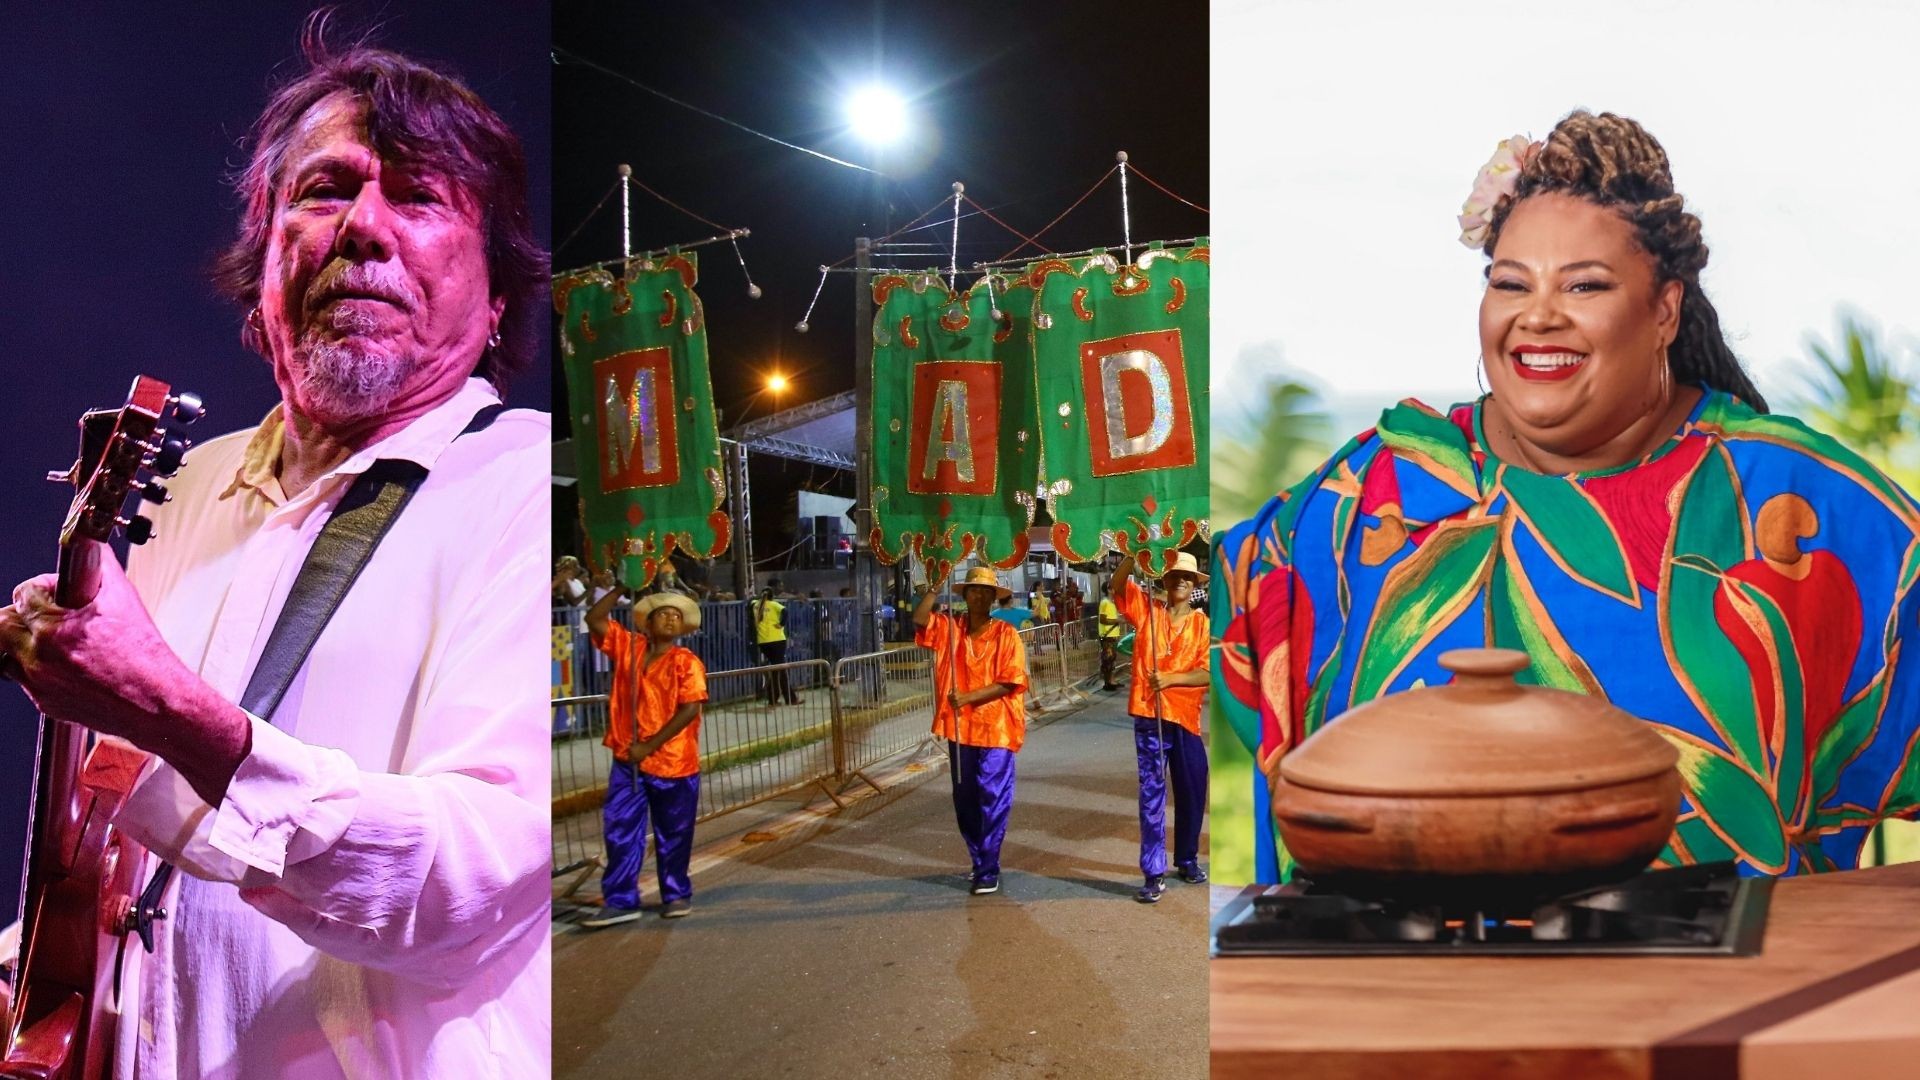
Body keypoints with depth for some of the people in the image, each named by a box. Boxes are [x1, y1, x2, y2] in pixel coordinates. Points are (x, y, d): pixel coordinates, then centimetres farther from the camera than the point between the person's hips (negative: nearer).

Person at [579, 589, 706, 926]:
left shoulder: (687, 662, -8)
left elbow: (689, 710, -15)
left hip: (673, 763, -3)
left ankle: (676, 894, 24)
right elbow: (594, 618, 5)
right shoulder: (627, 646, 5)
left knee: (673, 835, 9)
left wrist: (649, 747, -16)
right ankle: (620, 901, 8)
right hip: (627, 761, 3)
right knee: (620, 832, 2)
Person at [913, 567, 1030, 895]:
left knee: (993, 799, -2)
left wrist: (969, 696, -19)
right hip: (960, 728, 4)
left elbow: (1009, 683, -11)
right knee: (964, 799, 13)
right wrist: (934, 589, -15)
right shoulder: (949, 628, 6)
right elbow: (919, 620, -10)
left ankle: (988, 869, 6)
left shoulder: (1006, 634, -5)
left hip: (995, 729, -4)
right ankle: (979, 860, 28)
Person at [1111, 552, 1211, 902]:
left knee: (1192, 792, 12)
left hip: (1186, 717, 2)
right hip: (1149, 716, -1)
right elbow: (1117, 585, -11)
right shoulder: (1147, 609, 3)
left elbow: (1207, 673, -5)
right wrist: (1135, 554, -23)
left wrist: (1169, 679, -18)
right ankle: (1154, 873, 2)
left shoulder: (1202, 624, 3)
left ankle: (1187, 859, 31)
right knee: (1152, 794, 0)